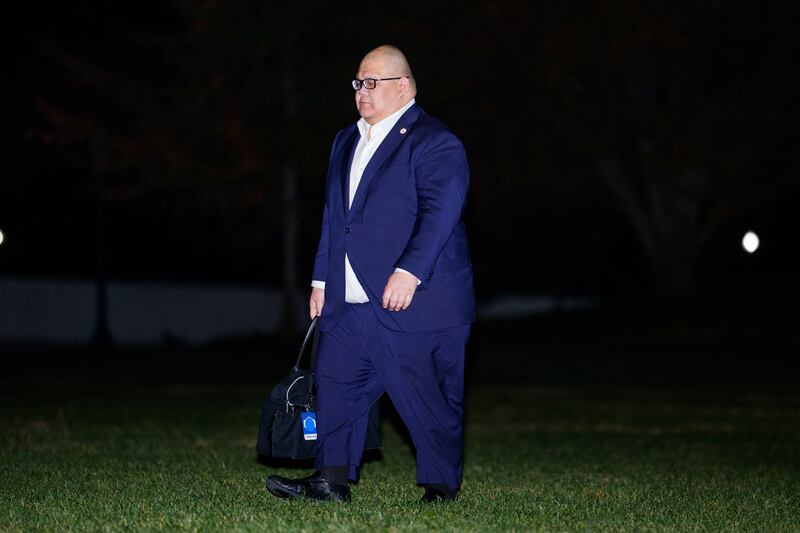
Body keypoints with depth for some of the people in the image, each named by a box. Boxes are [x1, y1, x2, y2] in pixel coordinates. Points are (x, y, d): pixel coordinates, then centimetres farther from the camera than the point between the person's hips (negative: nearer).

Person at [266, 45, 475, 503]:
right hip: (351, 305, 8)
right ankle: (332, 480, 12)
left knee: (428, 400, -1)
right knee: (335, 383, 5)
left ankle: (442, 487, 10)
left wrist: (409, 272, -27)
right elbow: (333, 216, 22)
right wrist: (322, 279, 17)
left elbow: (439, 212, -18)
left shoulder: (434, 142, -7)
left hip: (416, 302, -8)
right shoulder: (347, 141, 19)